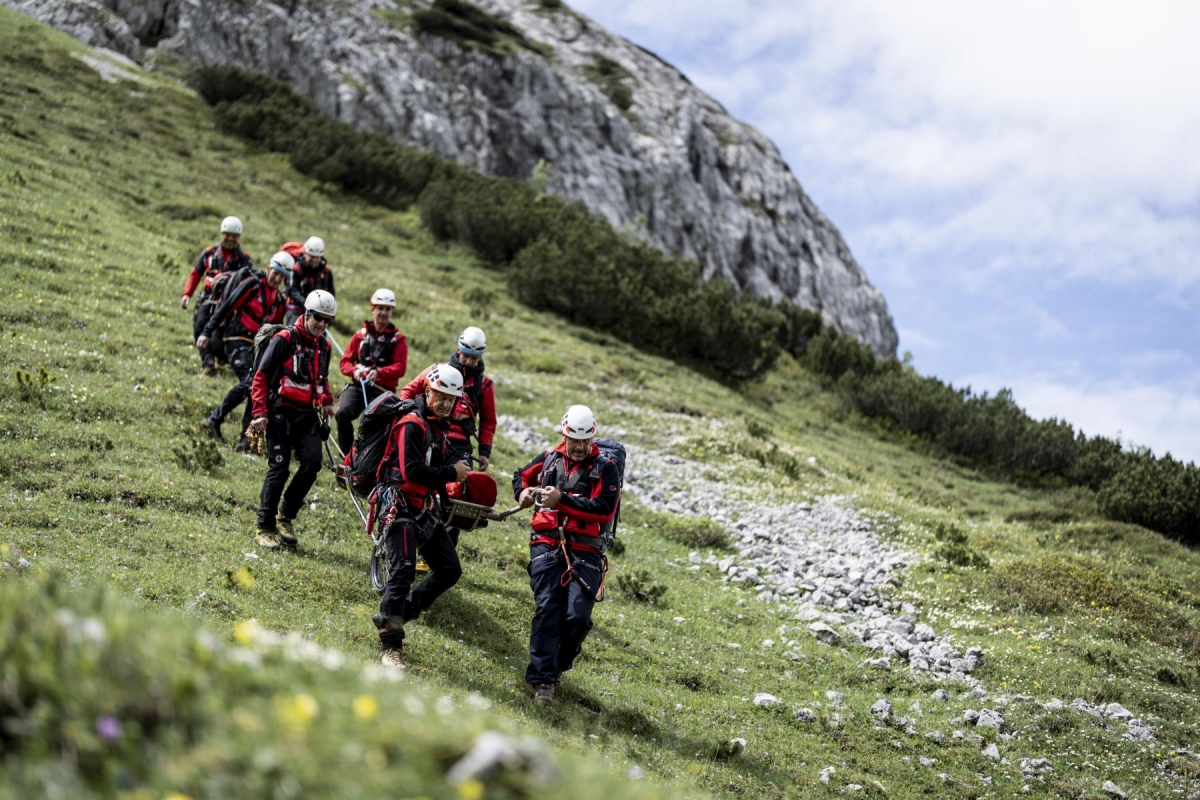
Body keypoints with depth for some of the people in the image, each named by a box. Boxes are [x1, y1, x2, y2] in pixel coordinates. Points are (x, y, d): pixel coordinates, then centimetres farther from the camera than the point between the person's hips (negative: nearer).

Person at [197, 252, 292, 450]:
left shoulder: (279, 299, 16)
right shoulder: (251, 285, -5)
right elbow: (226, 308, -8)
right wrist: (207, 332, -13)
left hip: (256, 346, 7)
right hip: (238, 340, -7)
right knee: (248, 382, -25)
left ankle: (246, 438, 1)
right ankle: (215, 419, -14)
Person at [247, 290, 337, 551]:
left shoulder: (323, 346, 13)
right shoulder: (284, 339, -7)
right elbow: (260, 377, -6)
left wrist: (326, 401, 10)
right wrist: (260, 413, -11)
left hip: (307, 414, 5)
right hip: (281, 412, -5)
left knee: (312, 461, -11)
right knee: (279, 468, -9)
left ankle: (286, 515, 8)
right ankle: (265, 528, 0)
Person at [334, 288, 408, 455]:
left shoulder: (398, 339, 9)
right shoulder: (361, 334, 16)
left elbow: (400, 367, -4)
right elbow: (345, 361, 13)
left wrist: (379, 372, -21)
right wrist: (354, 370, -11)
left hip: (382, 390, -2)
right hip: (357, 386, 2)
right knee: (342, 413, -24)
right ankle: (347, 455, -11)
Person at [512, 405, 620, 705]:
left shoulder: (606, 469, 4)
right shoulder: (549, 458, 13)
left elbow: (605, 510, -11)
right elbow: (521, 475, 32)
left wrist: (562, 499, -17)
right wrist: (522, 491, 7)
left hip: (584, 551, -1)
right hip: (547, 545, 1)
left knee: (577, 616, -10)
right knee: (548, 608, -13)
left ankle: (556, 667, 14)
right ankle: (542, 679, -14)